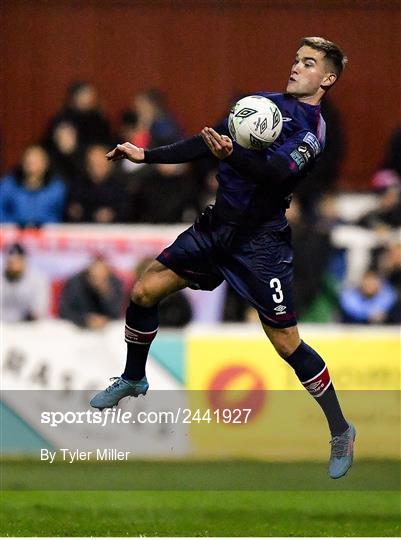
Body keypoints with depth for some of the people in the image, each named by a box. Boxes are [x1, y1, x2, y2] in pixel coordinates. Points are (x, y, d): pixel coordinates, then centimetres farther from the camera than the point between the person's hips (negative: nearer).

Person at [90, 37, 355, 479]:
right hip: (216, 224, 7)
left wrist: (232, 154, -48)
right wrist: (145, 156, 14)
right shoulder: (265, 101, 9)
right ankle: (133, 380, 27)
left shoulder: (312, 129, -13)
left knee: (287, 343, -8)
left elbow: (274, 171, -30)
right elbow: (207, 142, 16)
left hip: (259, 240, -7)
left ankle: (341, 433, 7)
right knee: (144, 292, 3)